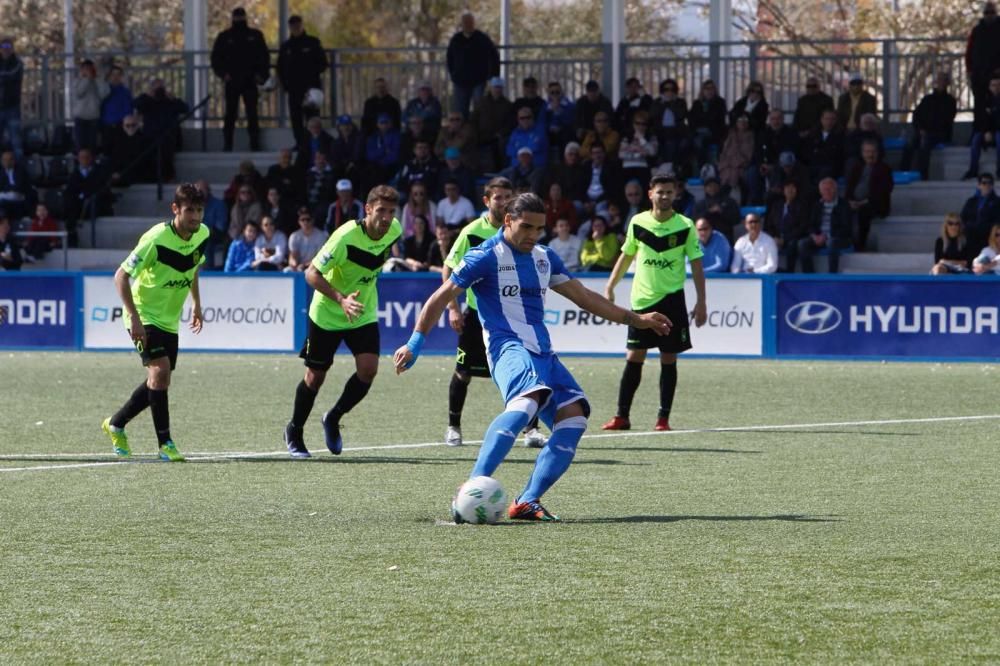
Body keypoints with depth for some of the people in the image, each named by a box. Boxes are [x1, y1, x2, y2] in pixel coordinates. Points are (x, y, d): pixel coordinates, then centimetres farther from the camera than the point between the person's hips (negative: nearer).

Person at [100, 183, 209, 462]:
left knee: (158, 381, 9)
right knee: (160, 370, -22)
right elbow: (121, 276, -22)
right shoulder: (156, 239, -25)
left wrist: (196, 304, 16)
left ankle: (116, 424, 31)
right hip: (144, 316, -7)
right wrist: (134, 318, -28)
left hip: (169, 320, 7)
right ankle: (165, 443, -16)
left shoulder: (202, 235, -4)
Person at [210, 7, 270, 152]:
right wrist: (223, 73, -7)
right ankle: (227, 144, 3)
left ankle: (255, 144, 1)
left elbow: (264, 57, 8)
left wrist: (261, 74, -4)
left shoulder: (255, 35, 6)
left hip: (250, 81, 0)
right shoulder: (225, 37, 5)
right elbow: (216, 57, 6)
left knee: (252, 113, -1)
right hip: (232, 82, 0)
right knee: (230, 113, 1)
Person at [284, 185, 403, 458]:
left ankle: (333, 419, 12)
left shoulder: (394, 230, -10)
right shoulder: (346, 237, -28)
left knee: (368, 369, -13)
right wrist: (342, 299, -37)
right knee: (316, 375, 5)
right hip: (326, 313, -4)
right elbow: (312, 273, -25)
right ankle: (294, 431, 29)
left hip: (364, 313, 4)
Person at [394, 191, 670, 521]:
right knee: (527, 401, -37)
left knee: (574, 417, -12)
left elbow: (583, 296, 28)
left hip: (543, 353, 8)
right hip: (509, 348, -8)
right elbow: (441, 298, 2)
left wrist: (635, 319, 26)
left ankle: (528, 501, -12)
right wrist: (415, 343, -2)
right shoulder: (486, 256, -2)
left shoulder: (544, 257, 19)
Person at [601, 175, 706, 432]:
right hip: (642, 299, 1)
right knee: (633, 358, 0)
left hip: (672, 299, -1)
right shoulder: (638, 223, 2)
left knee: (668, 360, 0)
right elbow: (626, 256, 14)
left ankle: (663, 417, 6)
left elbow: (696, 264, -1)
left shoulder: (685, 226, -3)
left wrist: (701, 302, -6)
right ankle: (622, 416, 5)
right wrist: (610, 287, 9)